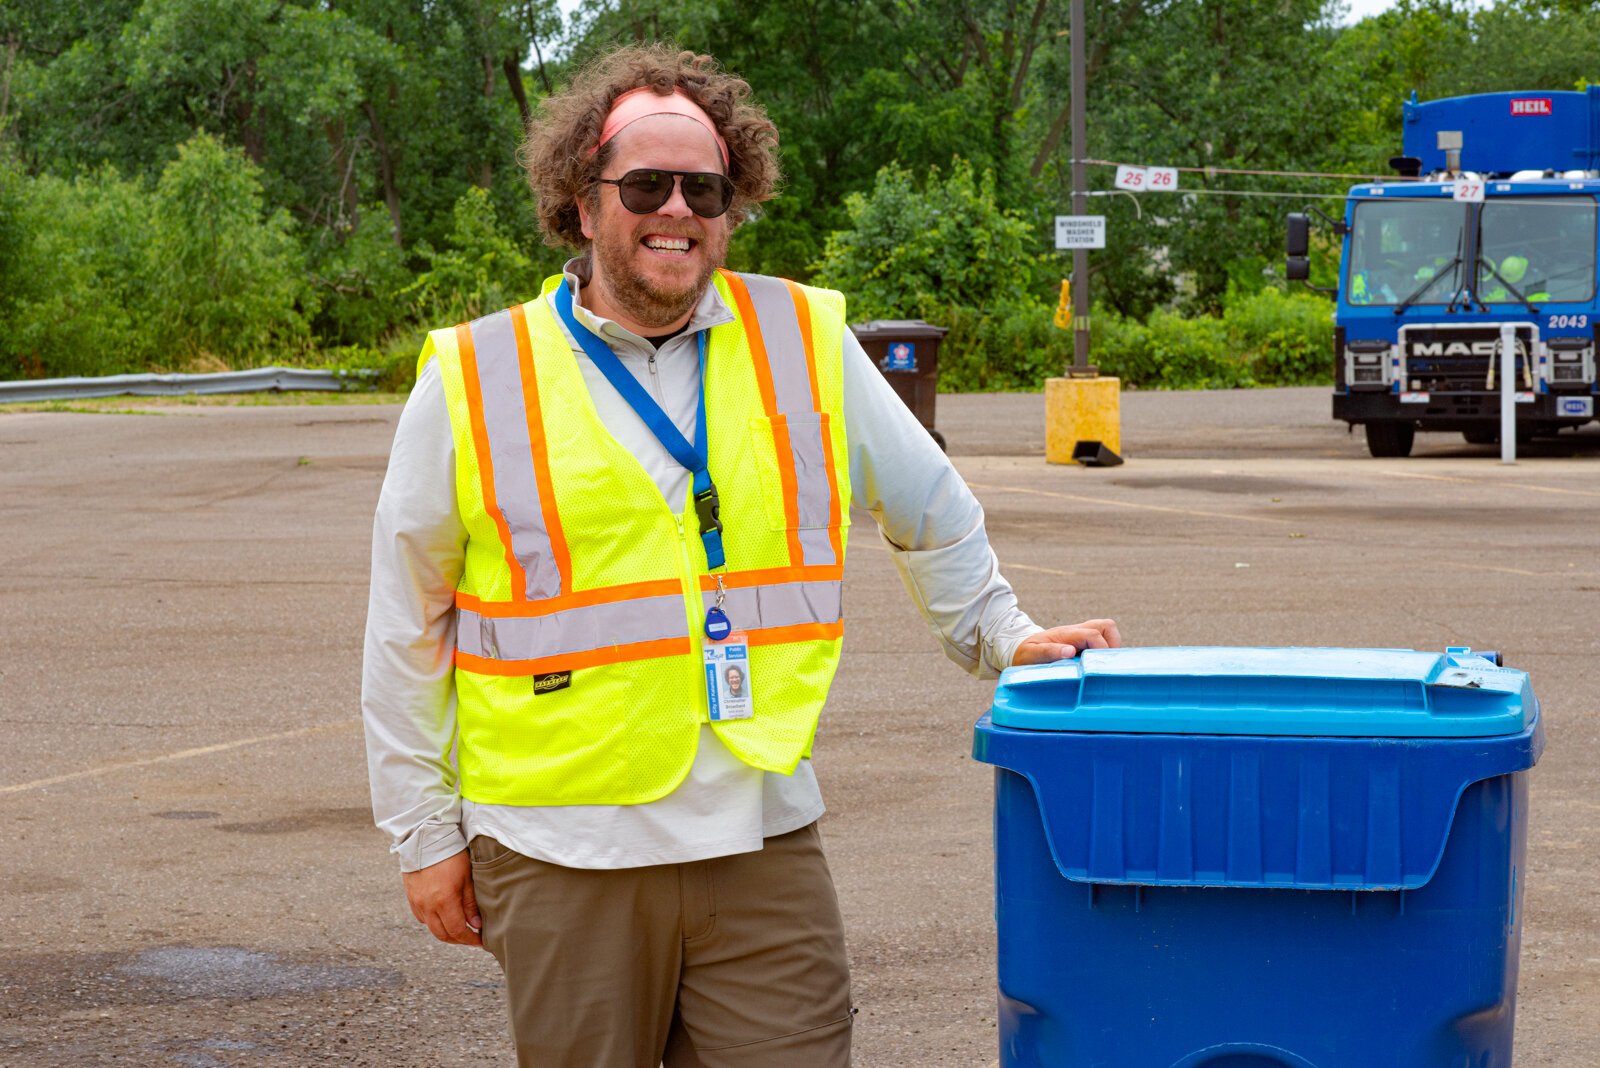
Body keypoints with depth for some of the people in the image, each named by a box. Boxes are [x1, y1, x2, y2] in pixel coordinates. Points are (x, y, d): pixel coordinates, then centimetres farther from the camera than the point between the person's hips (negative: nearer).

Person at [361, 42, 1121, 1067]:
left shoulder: (806, 342, 5)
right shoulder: (473, 381, 0)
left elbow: (932, 509, 22)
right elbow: (409, 632, 6)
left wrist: (1001, 635, 19)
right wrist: (427, 831, 6)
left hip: (764, 841, 2)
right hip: (562, 856, -1)